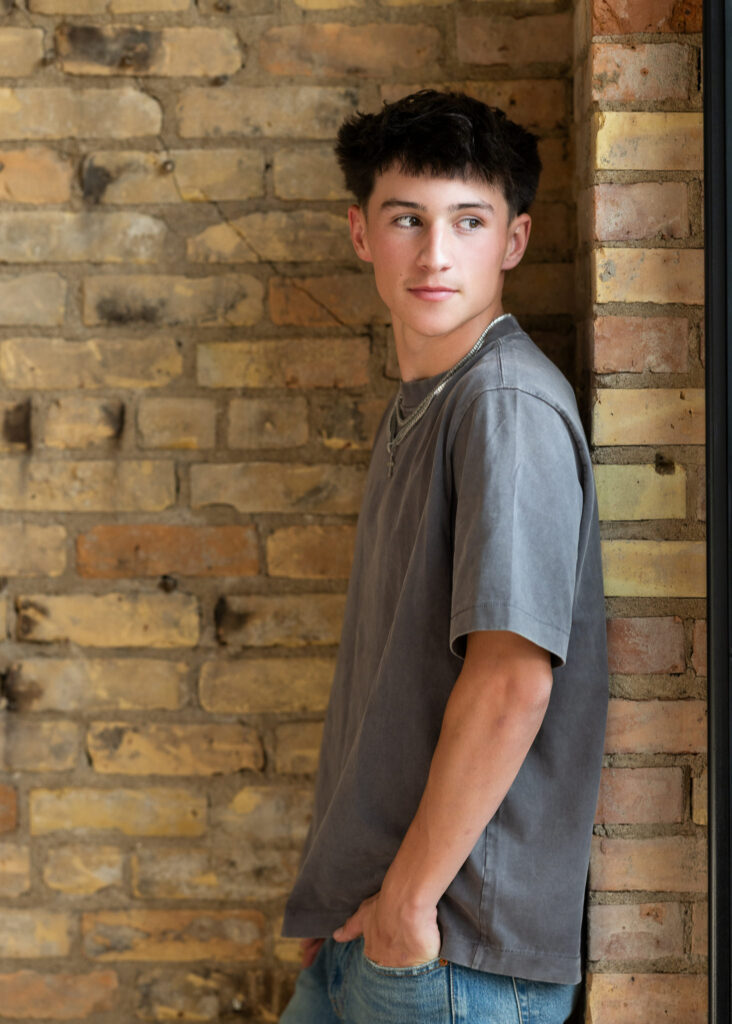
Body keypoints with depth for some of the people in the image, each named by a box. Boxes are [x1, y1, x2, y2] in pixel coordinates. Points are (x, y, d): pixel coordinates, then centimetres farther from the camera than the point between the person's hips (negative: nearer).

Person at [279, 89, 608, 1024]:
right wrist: (345, 902, 14)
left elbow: (511, 680, -23)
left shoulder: (510, 403, -15)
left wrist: (408, 897, -17)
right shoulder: (415, 410, 14)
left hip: (458, 947, -8)